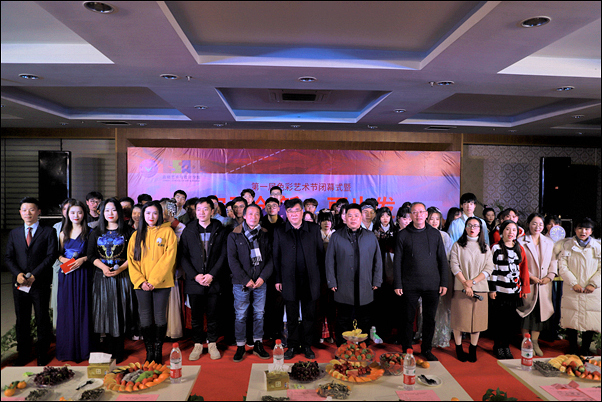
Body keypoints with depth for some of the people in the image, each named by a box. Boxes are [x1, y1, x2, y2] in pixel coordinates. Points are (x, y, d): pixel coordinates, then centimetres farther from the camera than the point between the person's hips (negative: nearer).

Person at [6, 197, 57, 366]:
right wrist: (17, 273, -11)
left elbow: (51, 256, -8)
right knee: (22, 321, 12)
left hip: (41, 284, -3)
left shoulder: (48, 232, 0)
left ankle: (42, 355, 19)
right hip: (19, 284, 3)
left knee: (42, 320, 6)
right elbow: (9, 257, 7)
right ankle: (23, 354, 25)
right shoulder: (14, 233, 12)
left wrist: (34, 275, -16)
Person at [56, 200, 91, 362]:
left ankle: (82, 349, 10)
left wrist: (83, 259, -16)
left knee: (82, 309, -1)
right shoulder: (63, 233, 11)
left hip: (82, 274, -3)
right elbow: (59, 253, 16)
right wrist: (63, 260, -4)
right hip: (66, 274, 3)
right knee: (66, 310, 5)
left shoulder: (88, 232, 0)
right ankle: (66, 349, 17)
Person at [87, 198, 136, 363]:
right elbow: (91, 255, 7)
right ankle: (109, 351, 14)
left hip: (122, 276, -2)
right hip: (102, 277, 3)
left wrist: (120, 268, -14)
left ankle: (118, 352, 9)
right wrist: (103, 267, -10)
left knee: (120, 312, -1)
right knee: (105, 312, 4)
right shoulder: (96, 233, 11)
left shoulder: (128, 231, 2)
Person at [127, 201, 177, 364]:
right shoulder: (137, 235, 12)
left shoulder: (167, 232, 1)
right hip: (141, 284, 3)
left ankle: (158, 351, 14)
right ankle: (149, 351, 15)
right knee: (145, 318, 5)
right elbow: (131, 259, 7)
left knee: (160, 317, 2)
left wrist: (154, 280, -13)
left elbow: (169, 257, -7)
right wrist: (140, 281, -7)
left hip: (161, 283, -3)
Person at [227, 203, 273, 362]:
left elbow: (270, 258, 4)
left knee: (259, 314, 9)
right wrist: (245, 280, -12)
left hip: (260, 282, 2)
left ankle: (258, 345, 22)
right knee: (241, 316, 4)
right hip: (241, 283, -2)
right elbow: (232, 260, -7)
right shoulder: (234, 236, -1)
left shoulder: (265, 235, 7)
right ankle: (240, 347, 17)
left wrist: (263, 277, -9)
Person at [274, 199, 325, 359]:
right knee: (292, 317, 9)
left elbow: (320, 254, 6)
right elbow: (276, 257, 5)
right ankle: (293, 346, 24)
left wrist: (320, 277, 1)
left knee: (309, 316, 9)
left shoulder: (314, 229, 4)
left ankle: (307, 346, 24)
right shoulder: (279, 232, 4)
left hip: (310, 280, 0)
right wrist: (278, 279, 2)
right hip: (290, 280, 0)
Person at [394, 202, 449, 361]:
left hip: (432, 284, 2)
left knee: (429, 318, 11)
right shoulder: (403, 235, 0)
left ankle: (427, 349, 28)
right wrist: (398, 284, -5)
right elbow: (397, 261, 0)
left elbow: (443, 260, 8)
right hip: (410, 285, -2)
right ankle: (407, 350, 22)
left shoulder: (435, 234, 6)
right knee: (408, 318, 6)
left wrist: (444, 282, 3)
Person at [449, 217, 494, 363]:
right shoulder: (457, 246, 4)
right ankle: (459, 348, 14)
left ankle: (473, 349, 18)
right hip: (460, 288, -2)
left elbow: (489, 269, 3)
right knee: (460, 318, 0)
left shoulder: (485, 248, 11)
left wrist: (473, 281, -10)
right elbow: (454, 266, -4)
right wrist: (465, 284, -13)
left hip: (480, 288, 2)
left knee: (478, 318, 4)